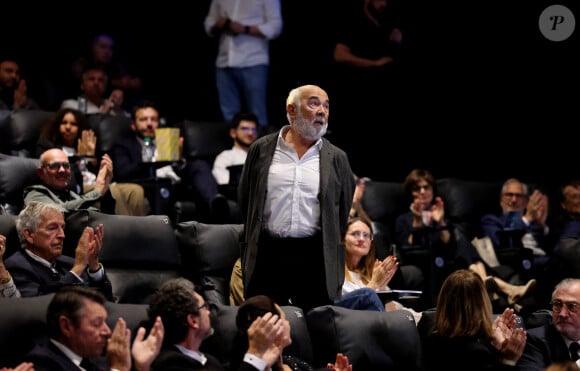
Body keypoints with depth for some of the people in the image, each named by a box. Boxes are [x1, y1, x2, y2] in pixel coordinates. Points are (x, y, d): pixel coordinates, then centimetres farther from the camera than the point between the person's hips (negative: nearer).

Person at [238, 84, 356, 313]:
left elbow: (345, 208, 13)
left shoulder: (336, 158, 8)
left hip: (315, 259, 0)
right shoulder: (262, 150, 6)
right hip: (267, 254, 0)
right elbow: (244, 199, 14)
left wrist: (330, 247, 10)